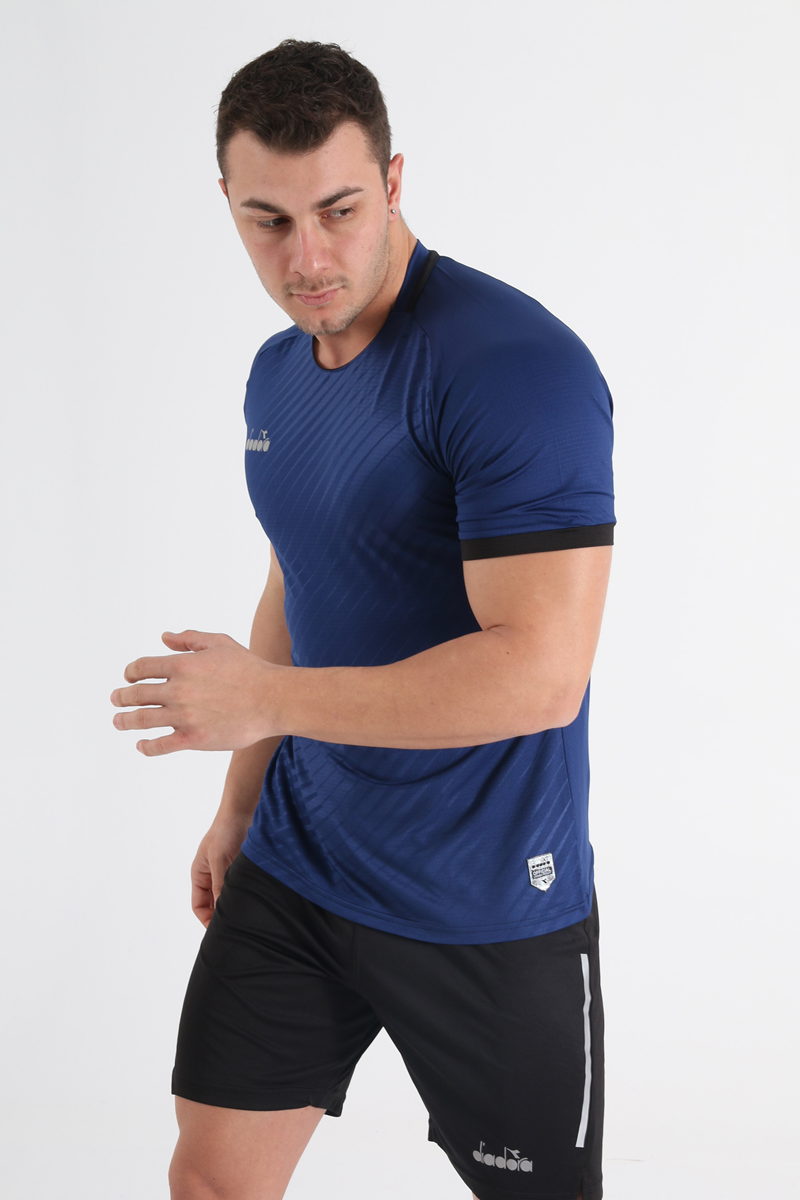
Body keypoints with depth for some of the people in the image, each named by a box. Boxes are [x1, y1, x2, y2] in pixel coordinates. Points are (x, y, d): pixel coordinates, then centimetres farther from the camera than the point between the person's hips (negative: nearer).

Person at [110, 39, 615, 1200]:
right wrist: (239, 806, 18)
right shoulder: (276, 372, 6)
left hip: (489, 906, -7)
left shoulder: (519, 365, -22)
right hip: (296, 867, 7)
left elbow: (541, 673, -28)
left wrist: (264, 698, -23)